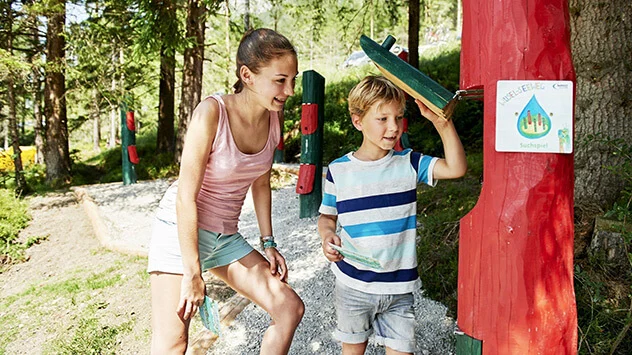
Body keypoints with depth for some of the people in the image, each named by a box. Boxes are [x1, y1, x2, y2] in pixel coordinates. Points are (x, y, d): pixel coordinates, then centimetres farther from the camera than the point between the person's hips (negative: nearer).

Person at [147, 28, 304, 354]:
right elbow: (186, 196, -21)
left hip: (226, 237, 6)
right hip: (181, 230, -6)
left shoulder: (273, 119, -2)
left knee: (291, 308, 1)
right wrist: (192, 273, -19)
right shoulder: (212, 112, -22)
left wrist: (268, 243, 9)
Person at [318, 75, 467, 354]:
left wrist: (442, 122, -24)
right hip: (353, 283, 0)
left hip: (399, 284, 0)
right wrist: (327, 235, -16)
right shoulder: (339, 171, -6)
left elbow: (456, 168, -15)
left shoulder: (409, 164, -4)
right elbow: (327, 215, 5)